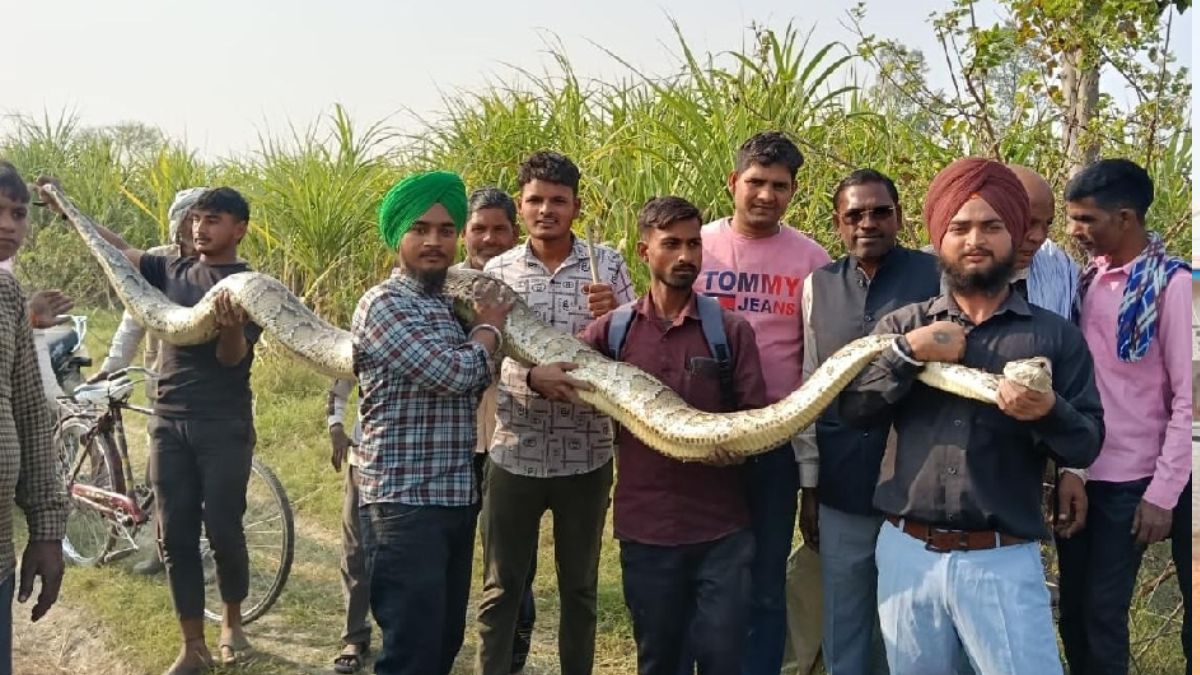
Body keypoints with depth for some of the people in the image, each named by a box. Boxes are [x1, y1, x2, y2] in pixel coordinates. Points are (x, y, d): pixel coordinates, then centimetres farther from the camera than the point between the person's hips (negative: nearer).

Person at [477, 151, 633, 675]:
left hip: (586, 455, 0)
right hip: (514, 453, 0)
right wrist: (532, 378, -24)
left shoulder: (606, 263, 1)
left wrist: (613, 314, -20)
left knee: (579, 588, 14)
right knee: (501, 588, 9)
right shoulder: (498, 271, 2)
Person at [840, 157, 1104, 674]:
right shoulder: (903, 325, 8)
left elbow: (1089, 444, 1)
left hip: (1004, 562, -2)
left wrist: (1050, 414, -20)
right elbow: (852, 410, 0)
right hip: (907, 554, 2)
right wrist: (908, 352, -12)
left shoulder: (1055, 335, 4)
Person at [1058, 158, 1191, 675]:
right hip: (1076, 472, 5)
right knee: (1072, 610, 13)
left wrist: (1163, 492, -14)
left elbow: (1187, 396, -13)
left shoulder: (1171, 283, -12)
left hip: (1127, 479, -5)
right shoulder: (1089, 277, 5)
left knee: (1103, 613, 4)